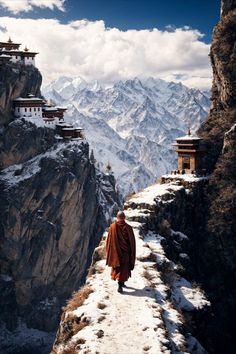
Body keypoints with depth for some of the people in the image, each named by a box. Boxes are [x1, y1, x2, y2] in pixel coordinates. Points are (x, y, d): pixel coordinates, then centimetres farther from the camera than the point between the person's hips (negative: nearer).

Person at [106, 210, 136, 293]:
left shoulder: (112, 227, -9)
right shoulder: (128, 228, -12)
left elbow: (109, 240, -4)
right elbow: (132, 242, -7)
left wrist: (109, 252, 8)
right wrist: (132, 254, 4)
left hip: (115, 251, 2)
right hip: (125, 252, -2)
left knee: (117, 266, 20)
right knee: (124, 268, 5)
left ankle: (121, 283, 32)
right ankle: (120, 285, -4)